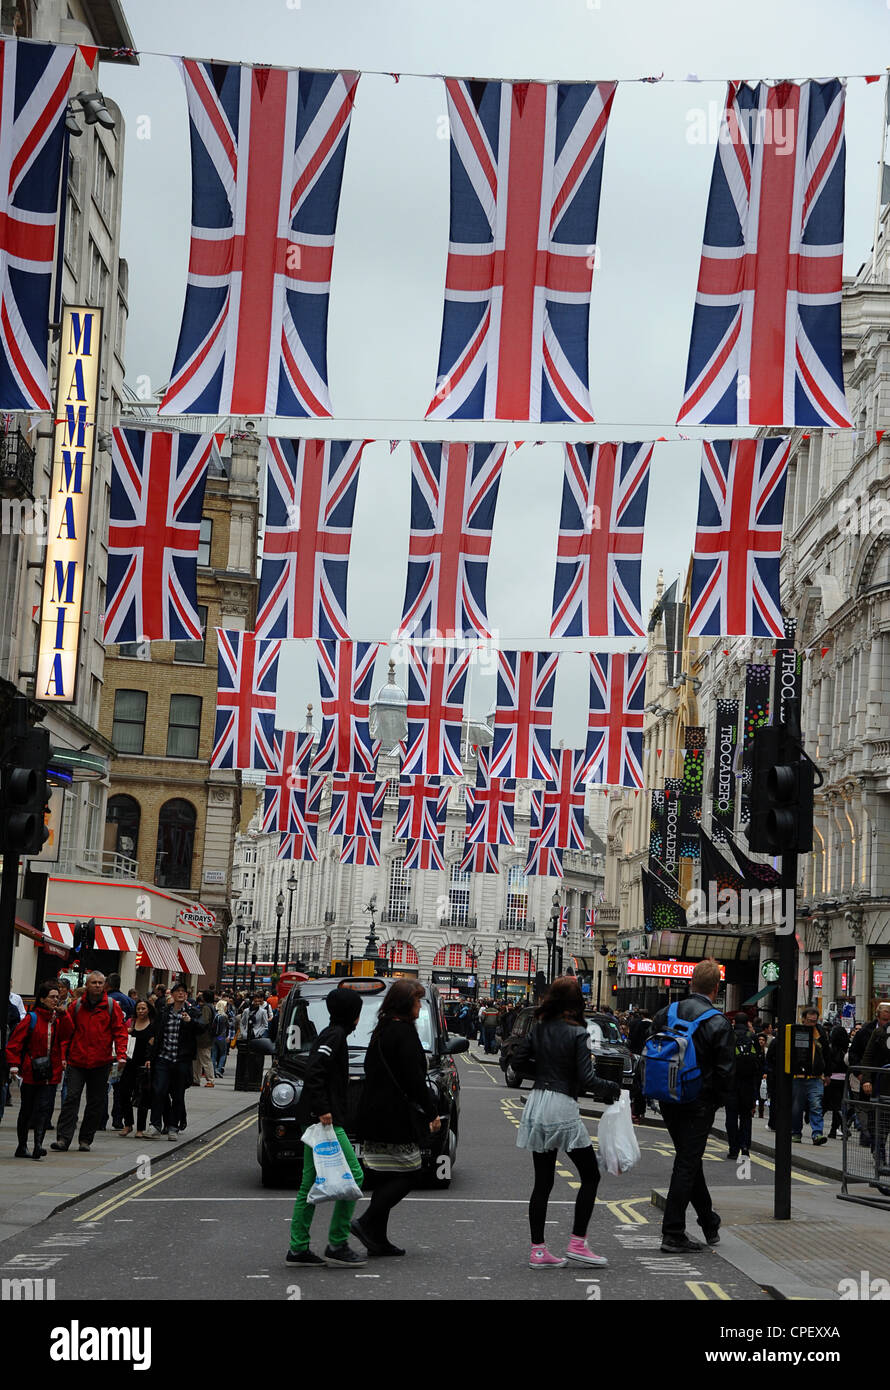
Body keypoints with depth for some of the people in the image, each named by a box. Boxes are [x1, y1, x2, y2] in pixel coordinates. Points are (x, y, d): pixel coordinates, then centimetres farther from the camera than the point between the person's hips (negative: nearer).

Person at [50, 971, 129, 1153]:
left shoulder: (112, 1006, 3)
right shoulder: (77, 1005, 6)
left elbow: (120, 1031, 1)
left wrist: (121, 1055, -10)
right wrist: (63, 1056, 1)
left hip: (101, 1063, 0)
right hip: (77, 1061, 0)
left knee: (96, 1102, 5)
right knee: (71, 1097, -9)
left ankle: (85, 1139, 14)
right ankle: (63, 1139, -12)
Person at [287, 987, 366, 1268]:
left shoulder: (329, 1034, 17)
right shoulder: (335, 1035, -12)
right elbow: (314, 1071, -24)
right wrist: (322, 1109, -26)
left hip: (317, 1119, 10)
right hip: (326, 1120, -10)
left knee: (310, 1183, 10)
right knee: (353, 1175, -8)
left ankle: (298, 1248, 12)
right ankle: (337, 1245, -6)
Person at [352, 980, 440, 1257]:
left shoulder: (381, 1030, 15)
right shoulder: (404, 1031, -13)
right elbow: (413, 1078, -17)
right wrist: (432, 1112, -9)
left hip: (375, 1115, 9)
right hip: (395, 1116, -9)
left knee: (389, 1176, 12)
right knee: (407, 1173, -3)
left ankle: (377, 1239, 11)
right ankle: (368, 1222, -10)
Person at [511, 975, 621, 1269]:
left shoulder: (538, 1028, 5)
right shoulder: (577, 1033, -12)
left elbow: (518, 1061, 9)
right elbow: (587, 1079, -15)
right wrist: (612, 1088, 1)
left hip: (537, 1105, 6)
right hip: (563, 1107, -6)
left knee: (542, 1181, 10)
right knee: (590, 1175, 8)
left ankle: (538, 1250, 10)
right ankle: (577, 1243, 4)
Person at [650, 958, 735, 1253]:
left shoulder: (664, 1015, 1)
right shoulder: (718, 1022, -14)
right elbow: (726, 1070, -13)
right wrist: (718, 1101, 2)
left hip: (669, 1103, 5)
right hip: (699, 1104, -5)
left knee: (689, 1161, 18)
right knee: (687, 1164, 1)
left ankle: (710, 1224, 30)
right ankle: (672, 1234, 1)